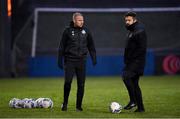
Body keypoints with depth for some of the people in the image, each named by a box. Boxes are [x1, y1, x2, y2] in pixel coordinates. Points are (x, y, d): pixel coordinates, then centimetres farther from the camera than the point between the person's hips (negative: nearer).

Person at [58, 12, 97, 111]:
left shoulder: (85, 31, 7)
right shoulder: (68, 31, 0)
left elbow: (91, 46, 14)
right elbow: (62, 47, 3)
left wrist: (94, 58, 5)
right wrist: (60, 61, 0)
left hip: (81, 60, 3)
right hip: (70, 60, -2)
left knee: (81, 84, 1)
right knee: (68, 82, -12)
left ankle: (79, 105, 11)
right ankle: (65, 103, 6)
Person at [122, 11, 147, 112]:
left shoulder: (139, 31, -13)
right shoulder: (131, 31, 18)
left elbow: (142, 48, -21)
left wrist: (131, 58, -20)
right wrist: (127, 59, 15)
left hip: (137, 61, -10)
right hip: (131, 62, 10)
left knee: (126, 77, -22)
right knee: (134, 83, 10)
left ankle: (133, 101, -17)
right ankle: (140, 107, 13)